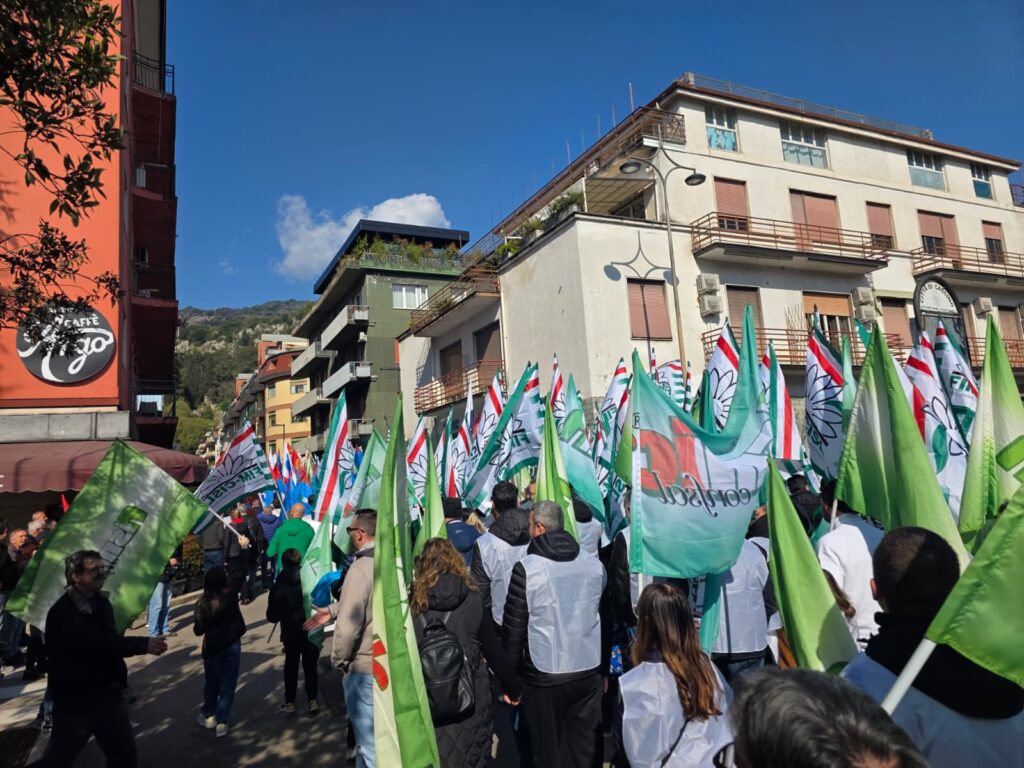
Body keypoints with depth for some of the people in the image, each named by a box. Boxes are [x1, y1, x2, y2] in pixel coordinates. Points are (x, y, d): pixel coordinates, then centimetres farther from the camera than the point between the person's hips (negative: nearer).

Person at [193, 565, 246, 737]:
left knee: (211, 682, 20)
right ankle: (222, 722, 12)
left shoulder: (203, 602, -18)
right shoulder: (231, 595, -14)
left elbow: (198, 630, -12)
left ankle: (208, 716, 36)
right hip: (233, 643, 1)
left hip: (213, 646, -1)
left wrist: (196, 623, 9)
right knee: (227, 683, 10)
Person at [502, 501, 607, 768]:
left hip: (544, 676, -3)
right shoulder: (595, 565, 0)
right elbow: (606, 621, 9)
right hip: (589, 673, 4)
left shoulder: (526, 568, -13)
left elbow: (513, 628, -8)